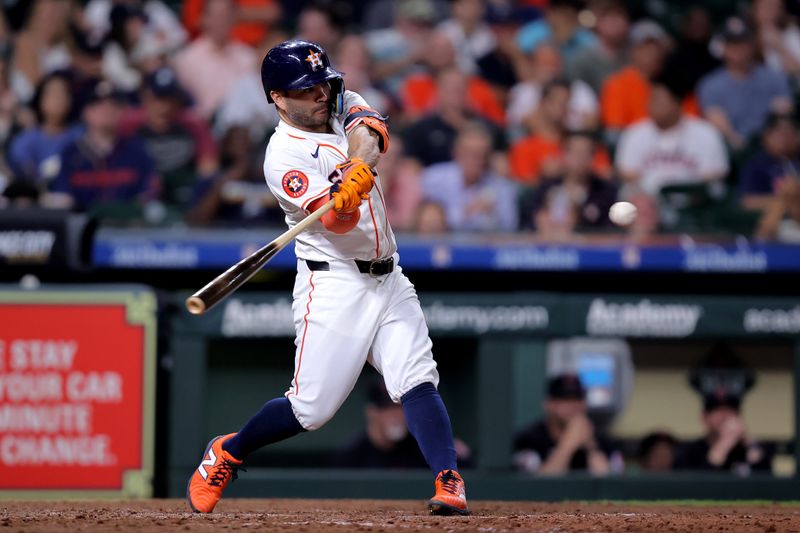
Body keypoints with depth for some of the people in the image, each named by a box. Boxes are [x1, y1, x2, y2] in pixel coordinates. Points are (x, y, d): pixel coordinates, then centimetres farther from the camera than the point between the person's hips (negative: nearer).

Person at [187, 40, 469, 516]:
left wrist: (361, 162, -37)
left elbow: (371, 134, -16)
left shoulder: (345, 105, 8)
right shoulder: (283, 156, -12)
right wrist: (345, 198, -46)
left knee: (418, 381, -13)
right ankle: (227, 454, 19)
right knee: (313, 408, -4)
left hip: (388, 280, 5)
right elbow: (339, 223, -23)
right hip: (334, 285, -5)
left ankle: (450, 484, -22)